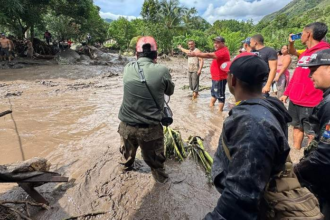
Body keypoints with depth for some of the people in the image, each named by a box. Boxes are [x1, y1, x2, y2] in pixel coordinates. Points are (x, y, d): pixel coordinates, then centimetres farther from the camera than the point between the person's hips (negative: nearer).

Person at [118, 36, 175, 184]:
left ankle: (126, 166, 59)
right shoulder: (162, 71, -15)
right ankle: (160, 177, 44)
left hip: (126, 125, 4)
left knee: (127, 151, 32)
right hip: (150, 127, -3)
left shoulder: (128, 68, -7)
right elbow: (170, 91, 2)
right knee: (155, 158, 21)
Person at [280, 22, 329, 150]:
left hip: (310, 104, -9)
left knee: (311, 133, 4)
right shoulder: (305, 53, 13)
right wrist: (286, 93, 17)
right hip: (295, 100, 9)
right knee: (297, 126, 19)